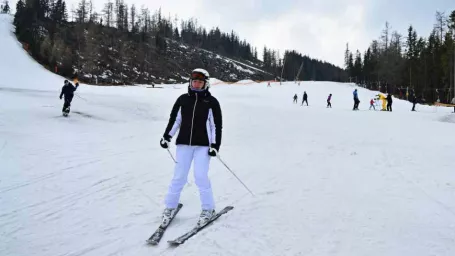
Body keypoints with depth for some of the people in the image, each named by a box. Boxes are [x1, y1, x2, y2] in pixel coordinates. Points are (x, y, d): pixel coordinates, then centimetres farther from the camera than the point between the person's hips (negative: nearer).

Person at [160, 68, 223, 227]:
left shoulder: (211, 102, 0)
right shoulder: (183, 99, 7)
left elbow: (217, 125, -1)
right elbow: (174, 119, 12)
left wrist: (215, 145, -7)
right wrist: (166, 137, 5)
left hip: (203, 145, -2)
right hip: (184, 143, 3)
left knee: (201, 177, -6)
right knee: (179, 177, 4)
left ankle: (208, 209, 11)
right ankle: (170, 206, 20)